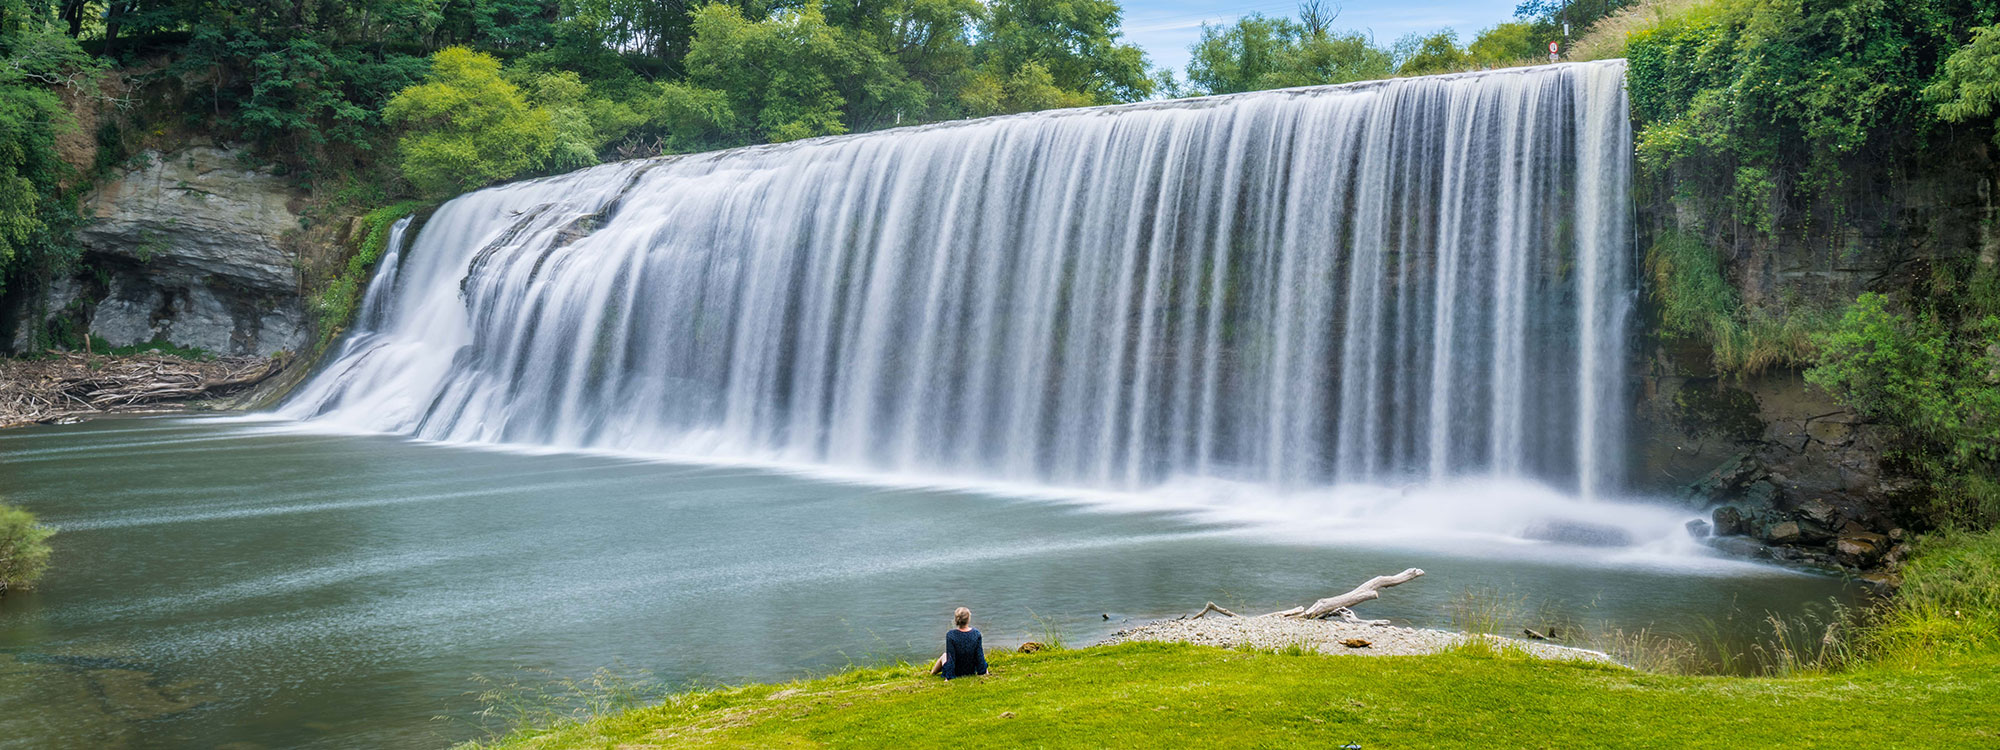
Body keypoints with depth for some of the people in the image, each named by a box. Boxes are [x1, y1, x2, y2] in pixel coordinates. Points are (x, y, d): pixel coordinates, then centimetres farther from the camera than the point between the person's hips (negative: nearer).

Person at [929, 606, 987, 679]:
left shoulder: (950, 634, -23)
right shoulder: (976, 633, -16)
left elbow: (950, 657, -19)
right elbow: (979, 654, -9)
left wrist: (948, 677, -14)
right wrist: (982, 671, 3)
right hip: (972, 671, 1)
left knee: (944, 655, 31)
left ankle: (933, 672, 55)